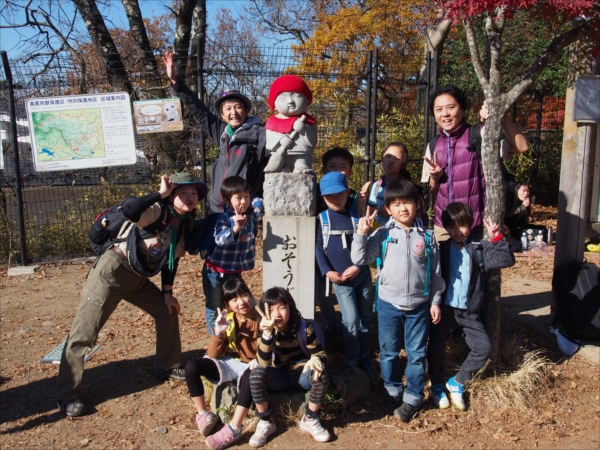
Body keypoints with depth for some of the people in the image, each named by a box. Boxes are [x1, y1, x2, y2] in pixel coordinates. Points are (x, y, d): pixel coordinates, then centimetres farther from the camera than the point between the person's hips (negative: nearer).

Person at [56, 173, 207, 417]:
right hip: (112, 272, -8)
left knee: (168, 311, 12)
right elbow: (128, 210, -43)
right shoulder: (157, 212, -20)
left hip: (138, 279, 8)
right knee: (83, 334, -5)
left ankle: (167, 367, 31)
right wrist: (160, 194, -36)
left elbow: (171, 259, 14)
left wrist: (167, 292, 13)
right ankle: (67, 395, 8)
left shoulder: (184, 224, 3)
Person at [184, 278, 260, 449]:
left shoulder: (260, 319, -12)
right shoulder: (227, 319, -3)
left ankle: (234, 429, -34)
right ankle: (204, 414, -4)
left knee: (250, 377, -40)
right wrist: (218, 333, -20)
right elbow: (213, 355, -6)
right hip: (230, 363, 4)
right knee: (192, 366, -16)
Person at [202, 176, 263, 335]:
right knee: (214, 307, 8)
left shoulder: (252, 213, -6)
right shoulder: (224, 218, -22)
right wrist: (236, 228, -54)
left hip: (235, 271, 5)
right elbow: (220, 239, -38)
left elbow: (259, 201, 14)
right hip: (216, 271, -5)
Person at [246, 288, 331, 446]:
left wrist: (316, 359, -37)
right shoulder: (266, 332, -15)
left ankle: (310, 420, -6)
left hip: (302, 375, 0)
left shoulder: (304, 327, -15)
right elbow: (263, 364, -30)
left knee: (321, 375, -33)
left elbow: (321, 353, -11)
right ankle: (265, 422, -9)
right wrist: (267, 333, -43)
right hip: (280, 377, 0)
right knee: (256, 374, -31)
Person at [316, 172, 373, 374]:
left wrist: (357, 267, -13)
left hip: (362, 276, 2)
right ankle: (352, 357, 13)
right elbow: (318, 248, -3)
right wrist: (328, 272, -14)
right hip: (340, 280, -2)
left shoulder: (357, 218, 2)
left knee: (365, 319, 10)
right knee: (351, 321, -8)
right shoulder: (321, 219, -1)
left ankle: (365, 357, 26)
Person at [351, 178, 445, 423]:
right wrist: (361, 233, -19)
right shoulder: (383, 234, -5)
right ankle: (393, 391, 34)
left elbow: (435, 272, 4)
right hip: (388, 303, 0)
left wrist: (435, 301, 3)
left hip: (419, 305, 0)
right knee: (388, 352, 14)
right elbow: (360, 259, -11)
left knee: (416, 353, 9)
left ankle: (413, 397, 26)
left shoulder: (427, 236, -2)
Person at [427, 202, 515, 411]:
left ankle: (457, 382, 18)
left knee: (483, 347, -2)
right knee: (436, 347, 4)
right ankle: (437, 385, 27)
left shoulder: (479, 249, 1)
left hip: (470, 311, 1)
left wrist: (497, 239, -19)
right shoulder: (441, 249, -1)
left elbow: (507, 260, -10)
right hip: (445, 308, -1)